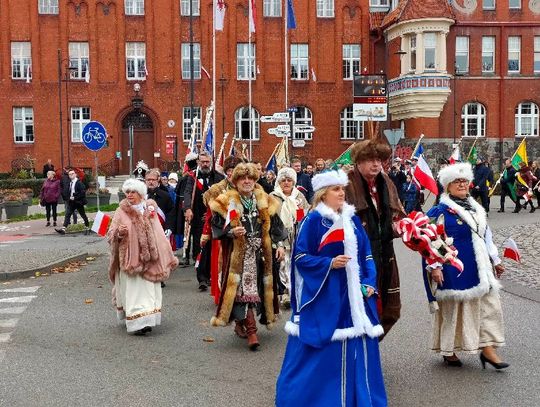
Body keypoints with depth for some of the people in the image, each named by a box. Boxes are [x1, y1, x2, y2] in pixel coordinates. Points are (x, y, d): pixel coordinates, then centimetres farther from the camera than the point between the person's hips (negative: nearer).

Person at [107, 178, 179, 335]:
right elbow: (111, 234, -3)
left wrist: (166, 255, 11)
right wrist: (119, 232, -25)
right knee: (134, 289, -7)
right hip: (130, 257, -3)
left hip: (149, 258, 3)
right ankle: (137, 322, -8)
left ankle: (148, 319, 15)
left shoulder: (149, 209, 8)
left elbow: (158, 234, 13)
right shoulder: (121, 212, 0)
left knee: (149, 289, 5)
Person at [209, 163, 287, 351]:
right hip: (238, 254, -4)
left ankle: (242, 321, 25)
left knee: (257, 287, 7)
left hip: (260, 253, 4)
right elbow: (217, 226, -1)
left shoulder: (265, 202, 9)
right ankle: (251, 331, -11)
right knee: (244, 288, -11)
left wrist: (279, 245, 5)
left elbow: (274, 226, 14)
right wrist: (232, 232, -18)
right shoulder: (226, 202, -1)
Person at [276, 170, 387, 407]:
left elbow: (366, 254, 12)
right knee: (325, 348, 0)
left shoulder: (353, 219, 10)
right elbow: (300, 257, -8)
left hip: (354, 293, 6)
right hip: (324, 294, -5)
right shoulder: (313, 220, -7)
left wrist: (369, 282, -1)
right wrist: (329, 264, -19)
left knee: (357, 345, 9)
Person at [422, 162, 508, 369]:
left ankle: (487, 349, 13)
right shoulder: (440, 211, -9)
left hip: (479, 269, 7)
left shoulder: (476, 209, 14)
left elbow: (486, 236, 20)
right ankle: (448, 351, 19)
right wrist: (434, 266, -20)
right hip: (454, 270, -7)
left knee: (489, 305, 5)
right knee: (452, 309, 3)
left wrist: (495, 260, 21)